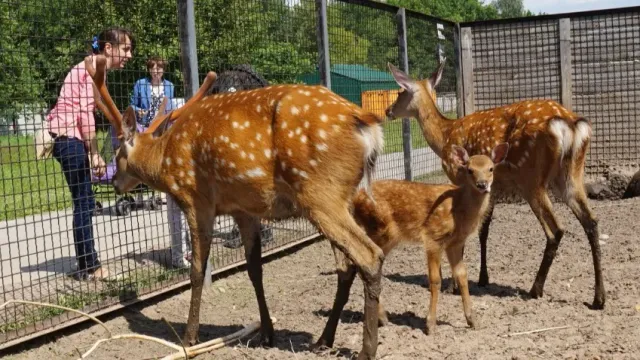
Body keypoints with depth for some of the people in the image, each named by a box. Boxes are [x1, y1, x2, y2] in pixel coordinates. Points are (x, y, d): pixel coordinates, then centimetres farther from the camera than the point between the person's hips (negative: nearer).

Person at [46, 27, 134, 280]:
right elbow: (85, 112, -20)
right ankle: (89, 267, 3)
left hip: (67, 136, 10)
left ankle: (88, 265, 18)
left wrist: (91, 151, 12)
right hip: (68, 137, -10)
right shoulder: (95, 67, -12)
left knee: (84, 203, 12)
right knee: (84, 203, -4)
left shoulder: (93, 66, 18)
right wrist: (95, 153, -18)